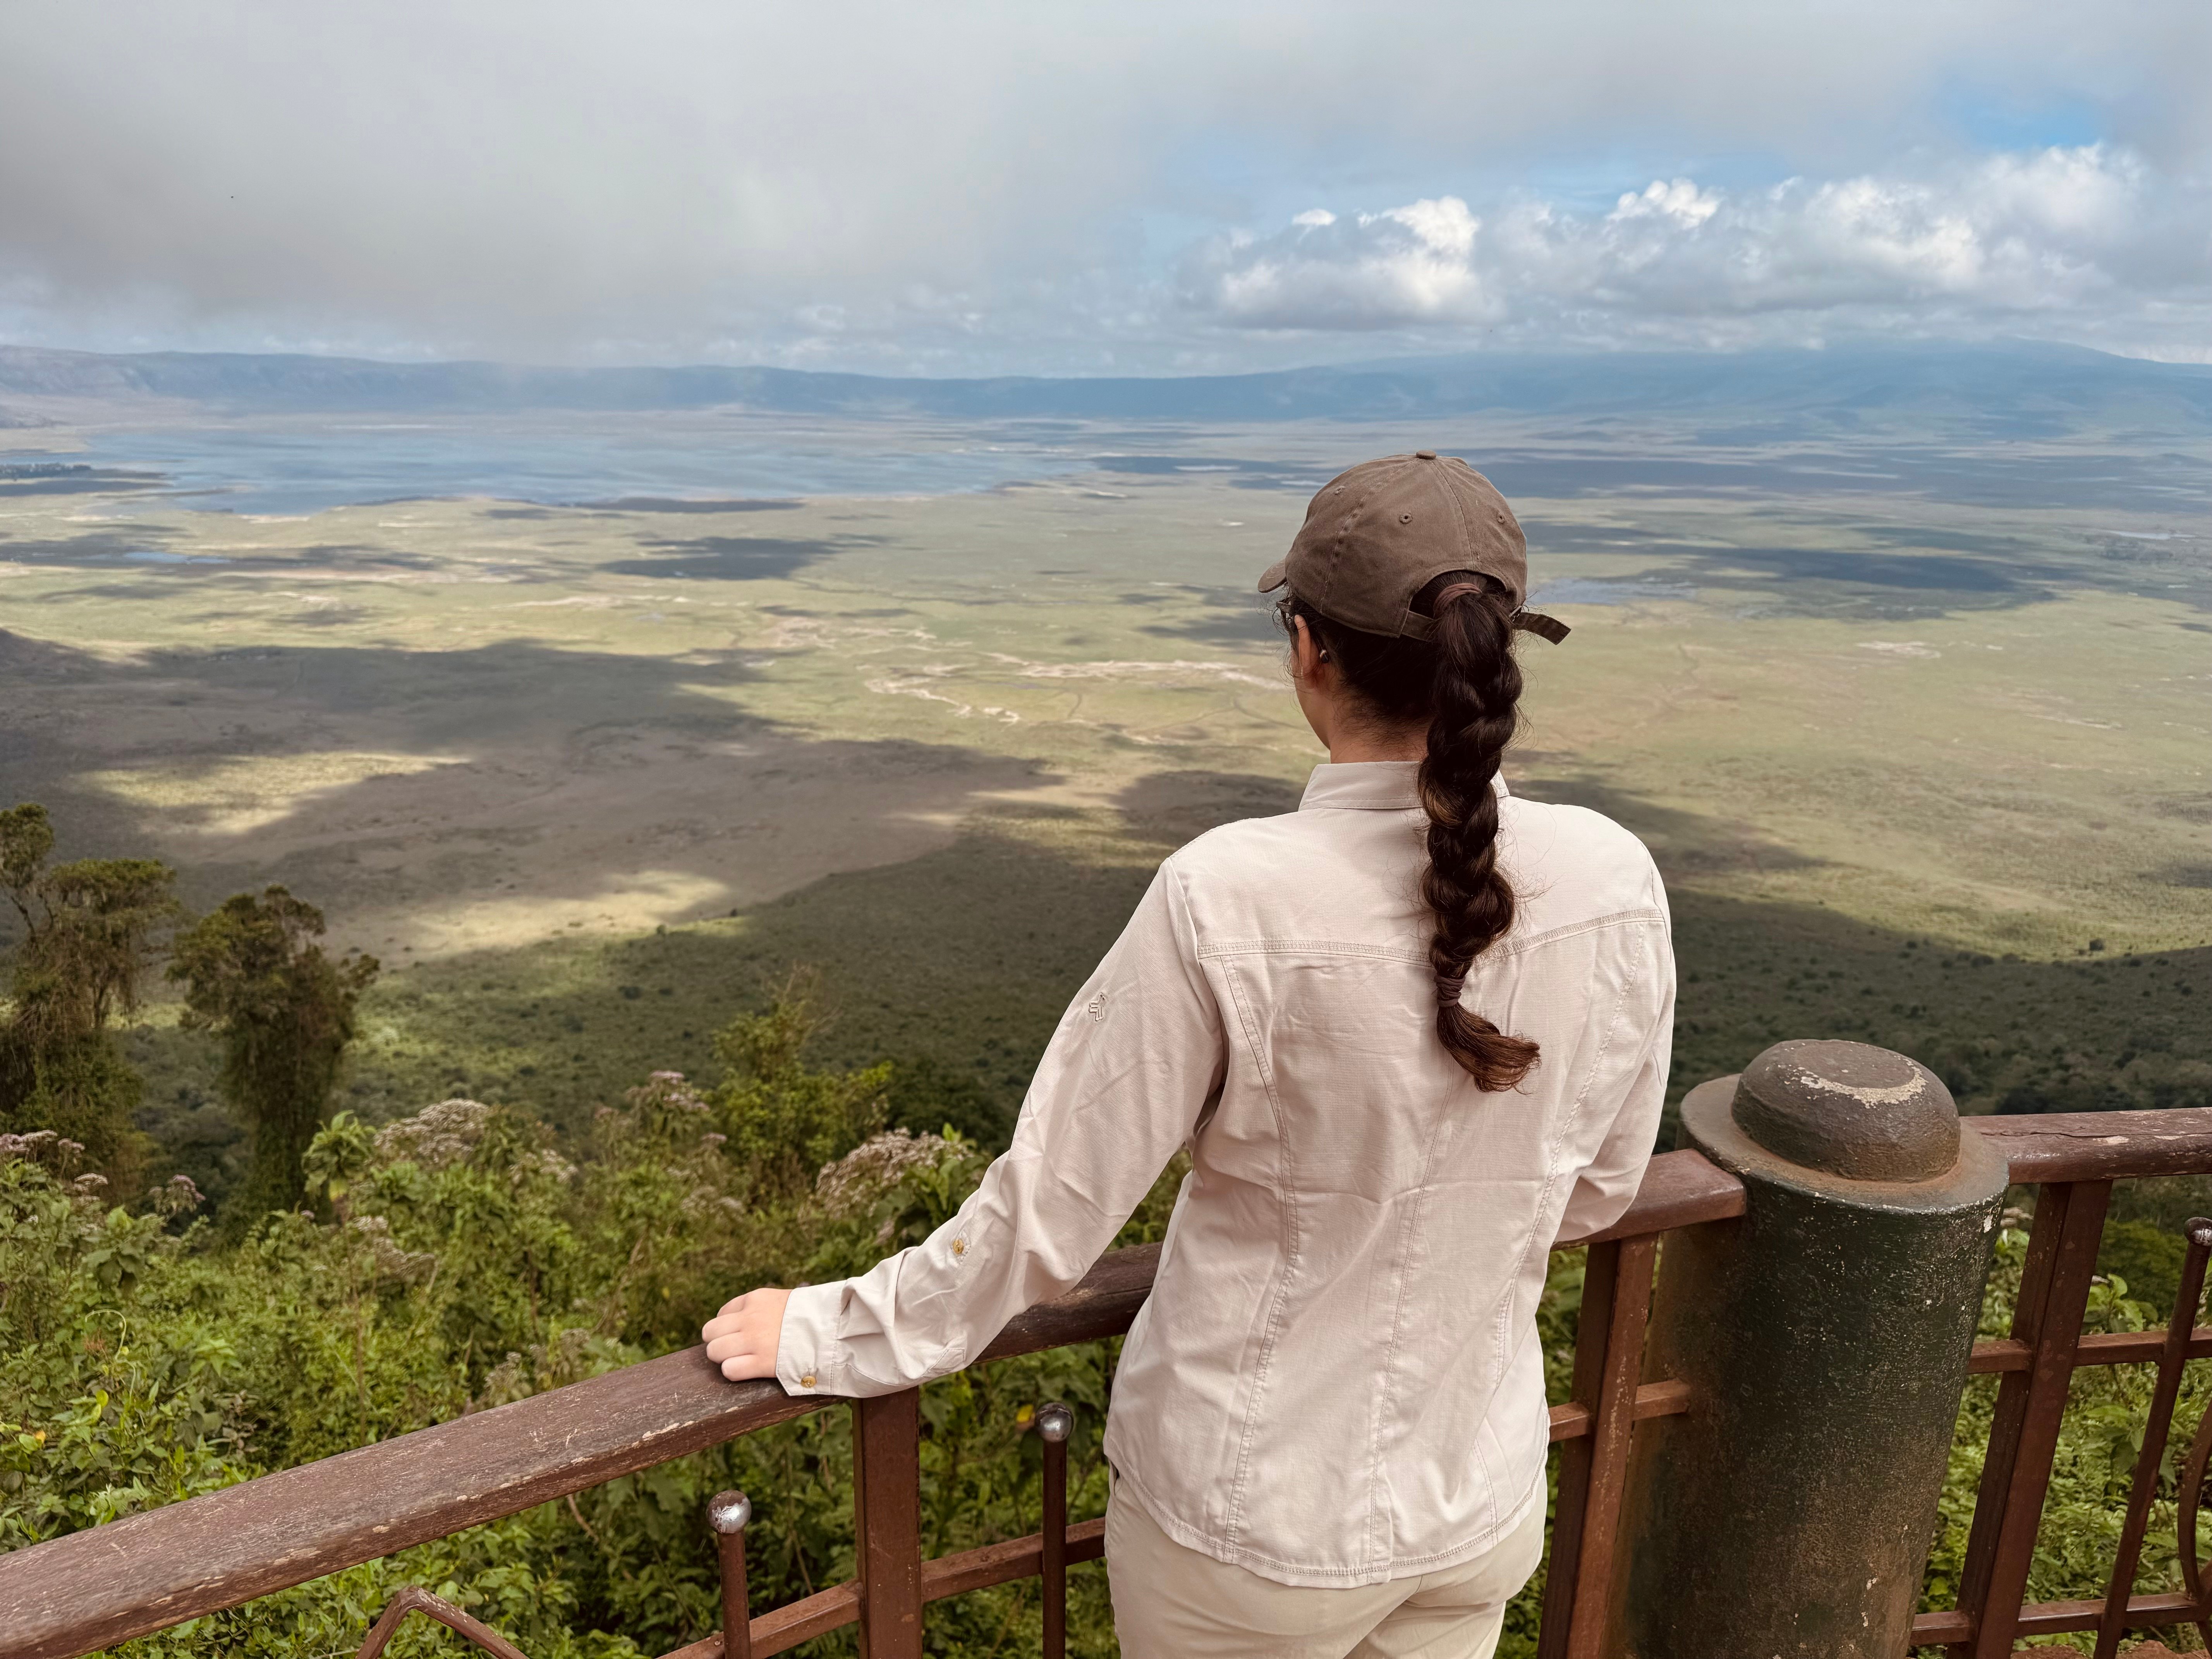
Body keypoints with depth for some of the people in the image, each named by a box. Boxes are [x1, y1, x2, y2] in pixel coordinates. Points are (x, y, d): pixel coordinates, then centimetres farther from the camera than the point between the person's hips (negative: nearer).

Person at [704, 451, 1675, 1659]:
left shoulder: (1229, 900, -27)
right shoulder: (1614, 882, -15)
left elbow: (1052, 1211, -18)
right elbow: (1594, 1193, 1)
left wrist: (826, 1334, -2)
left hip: (1249, 1524, -3)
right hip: (1485, 1505, 3)